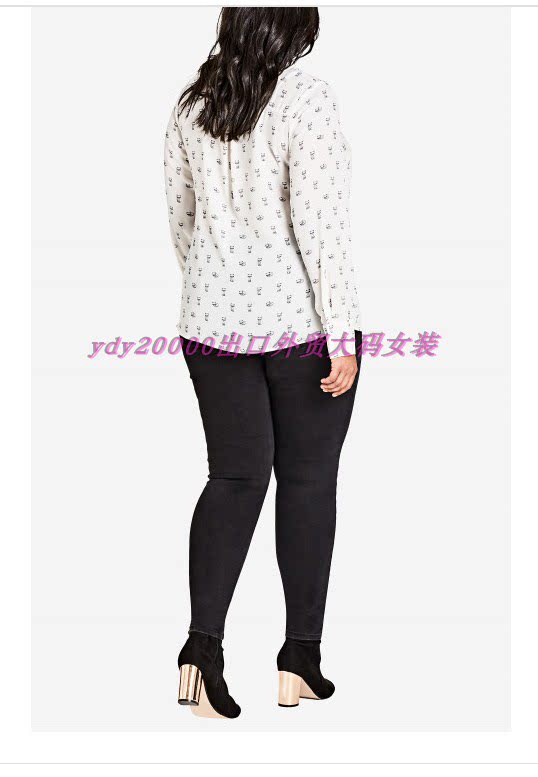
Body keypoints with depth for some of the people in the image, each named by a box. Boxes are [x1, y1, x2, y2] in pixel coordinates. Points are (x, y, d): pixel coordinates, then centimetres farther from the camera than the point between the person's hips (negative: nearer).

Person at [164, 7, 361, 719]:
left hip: (213, 323, 5)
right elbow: (320, 225, -17)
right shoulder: (307, 99, -13)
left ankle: (203, 646, -4)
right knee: (307, 479, 7)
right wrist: (342, 335, -13)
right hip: (300, 322, -4)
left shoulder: (192, 103, 5)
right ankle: (300, 660, 14)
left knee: (234, 476, 9)